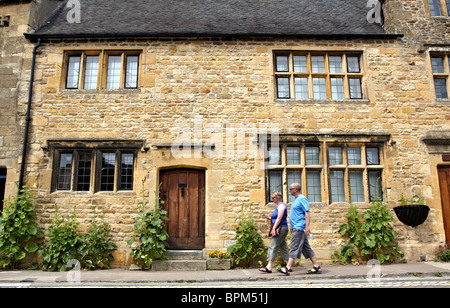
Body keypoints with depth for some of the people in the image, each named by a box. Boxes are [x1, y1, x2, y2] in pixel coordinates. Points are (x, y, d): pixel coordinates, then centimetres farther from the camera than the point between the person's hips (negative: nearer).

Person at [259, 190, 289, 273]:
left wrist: (274, 228, -24)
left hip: (281, 229, -10)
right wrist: (269, 218, 8)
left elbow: (279, 218, -20)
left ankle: (269, 267, -9)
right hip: (280, 230, 10)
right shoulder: (278, 206, 20)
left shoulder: (281, 206, -10)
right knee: (283, 248, 10)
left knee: (273, 247, -10)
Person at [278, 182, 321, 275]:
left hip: (299, 227, -10)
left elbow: (307, 213, -19)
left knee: (294, 247, -9)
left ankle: (288, 268, -8)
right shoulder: (296, 199, 19)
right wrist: (291, 226, 26)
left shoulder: (302, 199, -11)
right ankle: (316, 267, 14)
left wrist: (307, 227, -26)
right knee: (306, 248, 10)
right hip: (296, 227, 10)